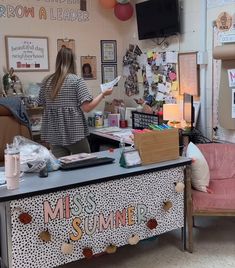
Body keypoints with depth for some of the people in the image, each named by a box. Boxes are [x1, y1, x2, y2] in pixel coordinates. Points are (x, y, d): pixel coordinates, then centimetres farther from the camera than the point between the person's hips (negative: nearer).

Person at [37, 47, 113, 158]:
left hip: (53, 134, 4)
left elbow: (43, 104, 15)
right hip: (74, 133, -4)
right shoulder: (76, 80, -8)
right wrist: (103, 94, 0)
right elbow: (87, 107, -11)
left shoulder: (46, 81, 5)